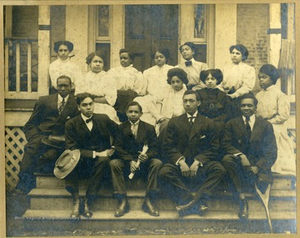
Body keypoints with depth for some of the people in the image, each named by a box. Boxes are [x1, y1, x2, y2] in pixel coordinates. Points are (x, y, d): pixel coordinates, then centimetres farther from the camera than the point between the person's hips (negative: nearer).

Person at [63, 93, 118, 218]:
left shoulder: (103, 119, 7)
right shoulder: (71, 124, 0)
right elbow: (71, 149, -10)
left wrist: (114, 148, 3)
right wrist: (95, 154, -17)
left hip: (100, 162, 1)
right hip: (81, 163, -1)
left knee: (104, 160, -35)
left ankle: (88, 202, -27)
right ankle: (76, 201, -27)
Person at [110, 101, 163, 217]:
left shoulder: (149, 128, 9)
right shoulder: (121, 128, 9)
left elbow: (154, 148, 1)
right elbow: (118, 148, -2)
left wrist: (147, 155, -24)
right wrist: (130, 161, -19)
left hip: (144, 162, 0)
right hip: (126, 161, 0)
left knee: (157, 163, -30)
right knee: (114, 163, -31)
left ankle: (149, 201, -26)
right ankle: (122, 201, -28)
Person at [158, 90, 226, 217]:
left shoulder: (208, 123, 11)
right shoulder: (174, 122, 13)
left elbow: (213, 148, 4)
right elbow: (168, 146, 5)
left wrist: (198, 162, -13)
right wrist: (180, 161, -13)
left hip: (201, 164, 0)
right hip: (178, 163, 0)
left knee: (219, 169, -31)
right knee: (164, 172, -32)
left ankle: (189, 202, -36)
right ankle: (197, 203, -34)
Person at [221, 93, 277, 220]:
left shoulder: (266, 125, 6)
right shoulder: (231, 124, 8)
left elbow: (272, 152, 1)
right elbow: (225, 144, -1)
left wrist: (258, 167, -14)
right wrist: (240, 155, -19)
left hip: (258, 163, -1)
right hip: (239, 162, 1)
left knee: (262, 181, -32)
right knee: (226, 159, -32)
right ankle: (242, 199, -27)